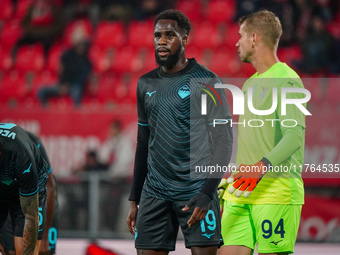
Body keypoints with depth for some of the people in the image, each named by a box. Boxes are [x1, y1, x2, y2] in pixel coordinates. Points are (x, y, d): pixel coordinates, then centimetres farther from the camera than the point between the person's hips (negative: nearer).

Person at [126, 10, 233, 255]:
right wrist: (134, 200, 16)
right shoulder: (146, 84, 13)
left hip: (195, 190, -5)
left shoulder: (206, 82, -4)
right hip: (155, 193, 5)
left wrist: (206, 195, -16)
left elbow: (223, 142, -7)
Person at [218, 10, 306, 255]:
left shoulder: (286, 81, -8)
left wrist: (262, 167, -33)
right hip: (242, 192, 8)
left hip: (277, 192, -8)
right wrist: (230, 178, 28)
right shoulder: (250, 84, 21)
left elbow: (295, 136, -20)